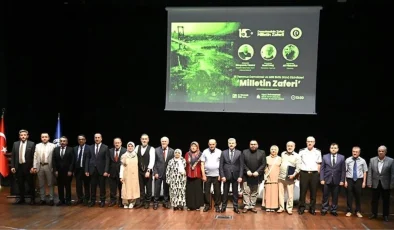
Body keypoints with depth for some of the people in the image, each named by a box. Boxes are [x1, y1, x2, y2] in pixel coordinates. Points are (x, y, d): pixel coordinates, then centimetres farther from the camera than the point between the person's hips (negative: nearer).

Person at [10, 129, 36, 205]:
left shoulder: (32, 144, -4)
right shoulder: (15, 144, 8)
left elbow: (34, 156, -7)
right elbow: (13, 156, 8)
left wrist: (33, 167, -13)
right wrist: (12, 166, 1)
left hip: (28, 167, -3)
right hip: (18, 167, 4)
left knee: (30, 184, 5)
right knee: (20, 184, 11)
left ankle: (32, 199, 15)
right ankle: (21, 199, 24)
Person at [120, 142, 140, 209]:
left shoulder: (136, 155, 3)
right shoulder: (124, 156, 1)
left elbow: (138, 166, 4)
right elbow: (122, 167, 1)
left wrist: (138, 175, 0)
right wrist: (121, 176, -4)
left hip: (134, 175, 1)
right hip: (126, 175, -1)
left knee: (134, 188, 1)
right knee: (126, 189, 1)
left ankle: (132, 203, 13)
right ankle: (125, 203, 12)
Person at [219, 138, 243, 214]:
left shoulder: (239, 153, 1)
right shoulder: (224, 153, 2)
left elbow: (241, 165, -1)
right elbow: (221, 166, 1)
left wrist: (240, 176, -8)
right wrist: (222, 176, -8)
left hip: (235, 176, 0)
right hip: (226, 175, 0)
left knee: (235, 192, 7)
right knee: (225, 192, 8)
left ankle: (235, 207, 16)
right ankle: (224, 206, 18)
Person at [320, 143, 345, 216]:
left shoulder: (342, 157, 3)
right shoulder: (325, 156, 3)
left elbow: (343, 170, 2)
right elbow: (322, 169, 2)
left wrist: (342, 180, -4)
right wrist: (322, 179, -5)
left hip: (337, 180, 0)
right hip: (327, 180, 0)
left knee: (335, 197, 7)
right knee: (325, 196, 7)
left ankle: (333, 210, 20)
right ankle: (324, 209, 19)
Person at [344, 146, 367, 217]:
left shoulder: (362, 161, -2)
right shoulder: (348, 160, -3)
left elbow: (364, 172, 1)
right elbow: (345, 171, -2)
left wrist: (364, 182, -2)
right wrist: (345, 181, -5)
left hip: (359, 180, 0)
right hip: (349, 179, 0)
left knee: (358, 196, 9)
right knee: (349, 196, 6)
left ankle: (358, 211, 24)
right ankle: (349, 211, 18)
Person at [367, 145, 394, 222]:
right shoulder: (372, 160, 0)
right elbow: (370, 172, 0)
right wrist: (369, 182, -5)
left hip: (386, 184, -2)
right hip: (375, 184, 2)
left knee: (386, 201, 9)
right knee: (374, 200, 10)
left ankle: (385, 215, 22)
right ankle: (374, 214, 24)